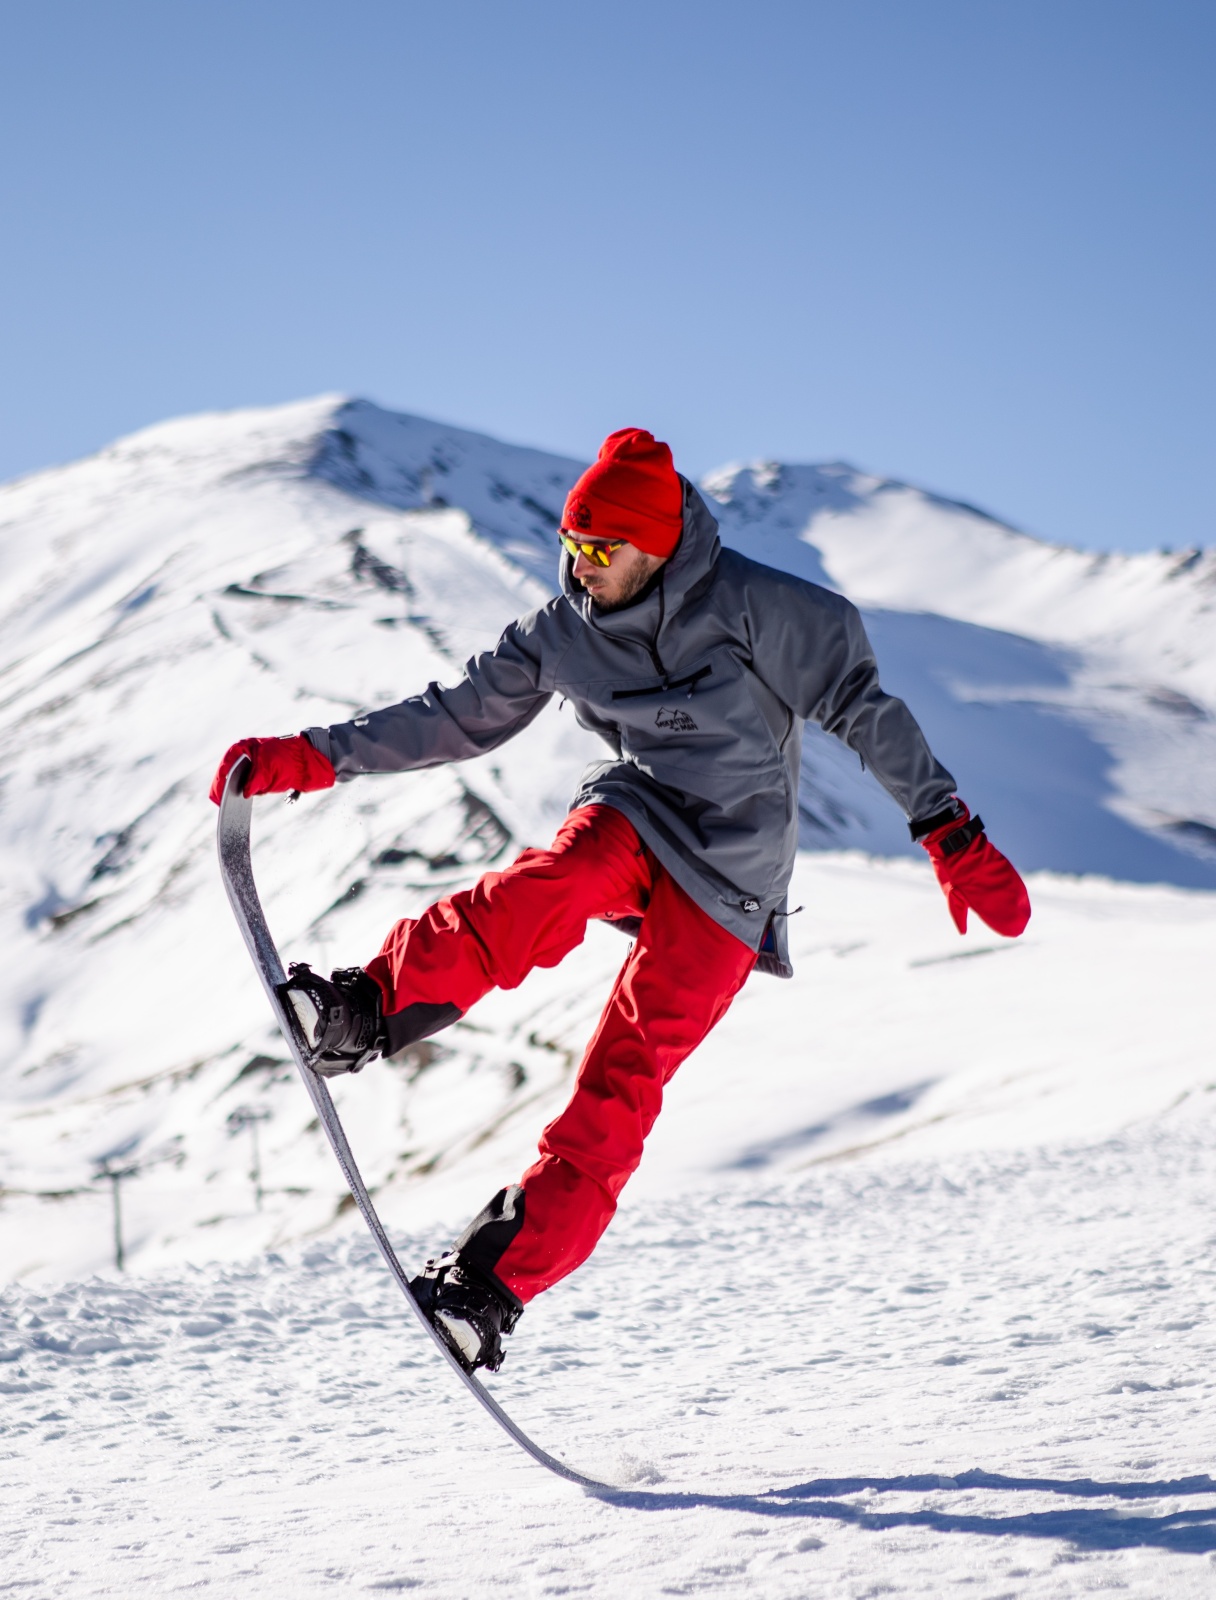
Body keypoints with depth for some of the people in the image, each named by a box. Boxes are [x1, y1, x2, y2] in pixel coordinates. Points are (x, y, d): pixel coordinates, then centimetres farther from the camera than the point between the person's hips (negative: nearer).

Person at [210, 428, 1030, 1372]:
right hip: (634, 816, 3)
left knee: (621, 1084, -15)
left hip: (727, 879, -3)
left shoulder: (750, 606, -12)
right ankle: (366, 1011, -54)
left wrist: (950, 833, -17)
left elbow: (863, 708, -11)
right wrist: (316, 759, 7)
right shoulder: (564, 632, 4)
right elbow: (457, 718, 13)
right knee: (558, 883, -34)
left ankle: (500, 1280, -15)